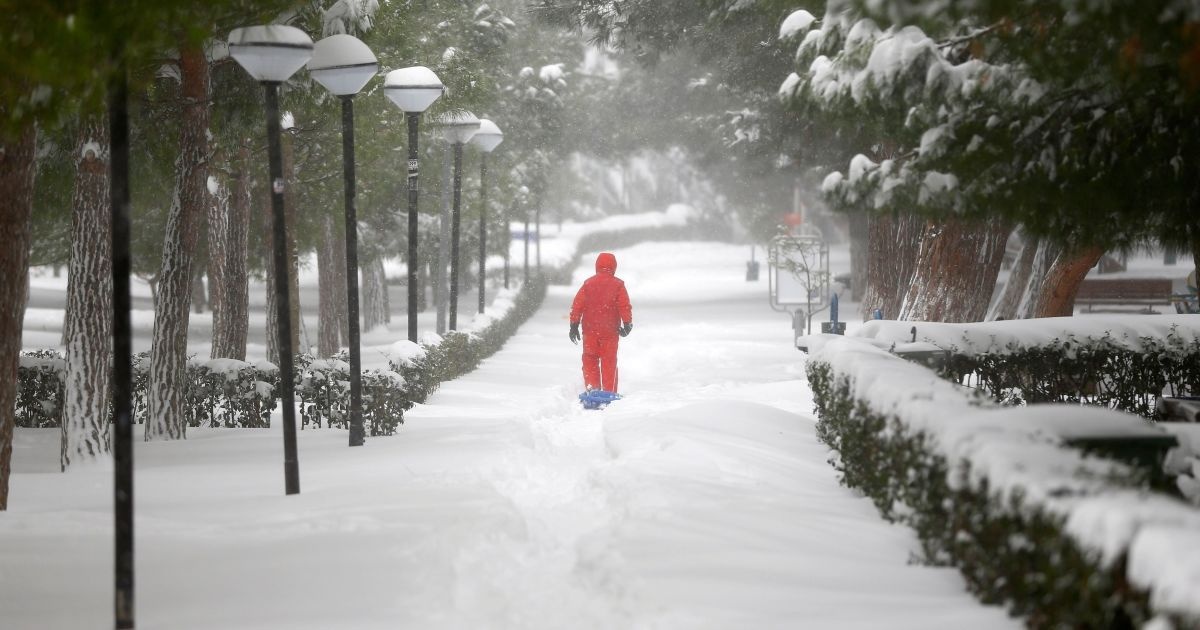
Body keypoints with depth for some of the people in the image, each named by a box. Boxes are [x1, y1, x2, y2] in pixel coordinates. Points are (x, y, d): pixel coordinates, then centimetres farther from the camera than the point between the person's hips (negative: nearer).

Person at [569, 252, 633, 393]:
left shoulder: (588, 283, 3)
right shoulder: (618, 285, -2)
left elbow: (577, 305, 2)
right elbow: (625, 306, -5)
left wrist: (574, 325, 8)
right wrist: (627, 324, 6)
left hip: (590, 330, 1)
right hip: (610, 330, -1)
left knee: (590, 360, 10)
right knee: (609, 361, 6)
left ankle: (592, 388, -3)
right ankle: (609, 391, 5)